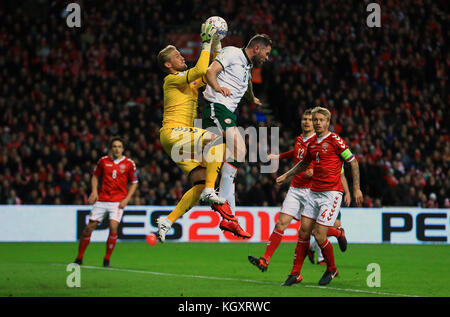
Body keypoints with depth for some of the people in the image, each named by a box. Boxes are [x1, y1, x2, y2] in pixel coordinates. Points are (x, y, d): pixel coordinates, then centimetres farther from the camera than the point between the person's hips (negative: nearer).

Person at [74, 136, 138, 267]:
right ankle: (79, 257, 13)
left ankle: (107, 260, -6)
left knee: (113, 227, -19)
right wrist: (94, 191, 0)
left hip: (118, 201, -2)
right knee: (89, 227, -1)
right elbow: (95, 176, 16)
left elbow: (134, 183, 6)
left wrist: (126, 199, -4)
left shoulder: (129, 163, -1)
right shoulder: (103, 161, 3)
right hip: (101, 199, 2)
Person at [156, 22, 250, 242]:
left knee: (200, 184, -3)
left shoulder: (190, 82, 24)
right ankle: (210, 192, -29)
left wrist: (216, 46, 21)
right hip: (173, 132, -9)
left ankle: (167, 221, -1)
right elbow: (200, 70, -19)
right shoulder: (171, 79, -3)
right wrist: (206, 44, -11)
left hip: (183, 137, 9)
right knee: (216, 139, -27)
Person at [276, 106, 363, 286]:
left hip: (331, 193, -7)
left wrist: (356, 188, -6)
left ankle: (331, 269, 14)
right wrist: (286, 175, 28)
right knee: (303, 231, 2)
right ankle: (296, 274, 8)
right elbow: (304, 163, 33)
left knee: (319, 235, -10)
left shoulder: (334, 140, -8)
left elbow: (353, 162, -4)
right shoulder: (312, 143, 13)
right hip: (314, 192, 7)